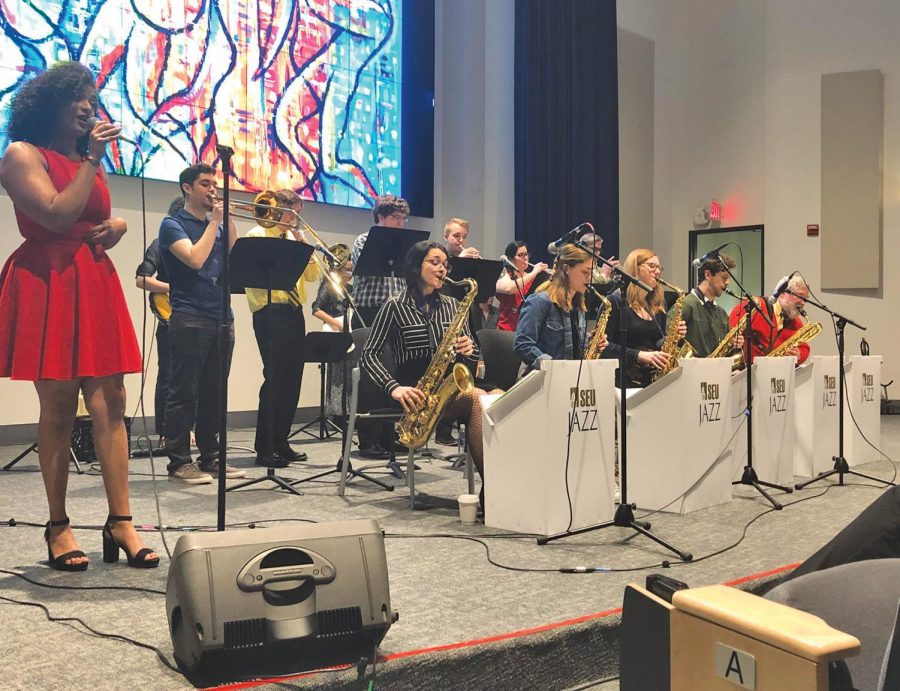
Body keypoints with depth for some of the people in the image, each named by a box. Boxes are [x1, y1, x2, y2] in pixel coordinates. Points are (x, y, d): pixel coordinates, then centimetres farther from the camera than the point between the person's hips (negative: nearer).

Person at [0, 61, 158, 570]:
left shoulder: (89, 161, 21)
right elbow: (58, 215, -14)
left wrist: (115, 228, 4)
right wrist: (91, 161, -8)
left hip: (96, 284, 6)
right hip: (47, 284, -6)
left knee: (110, 403, -2)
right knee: (58, 408, -4)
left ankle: (121, 522, -1)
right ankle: (58, 526, 6)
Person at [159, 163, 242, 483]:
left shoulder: (218, 224, 18)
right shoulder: (173, 224, 0)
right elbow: (195, 259, -17)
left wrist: (228, 221, -1)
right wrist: (214, 222, -9)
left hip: (222, 318, 6)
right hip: (190, 320, -6)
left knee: (214, 393, 10)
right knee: (184, 393, -4)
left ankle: (210, 457, 17)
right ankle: (179, 462, 1)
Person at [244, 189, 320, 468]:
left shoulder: (294, 237, 20)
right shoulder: (257, 235, 1)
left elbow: (312, 275, 13)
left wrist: (304, 246, 0)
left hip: (294, 313, 7)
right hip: (270, 312, -7)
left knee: (292, 379, 7)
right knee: (275, 378, -11)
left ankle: (280, 442, 16)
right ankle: (265, 449, -5)